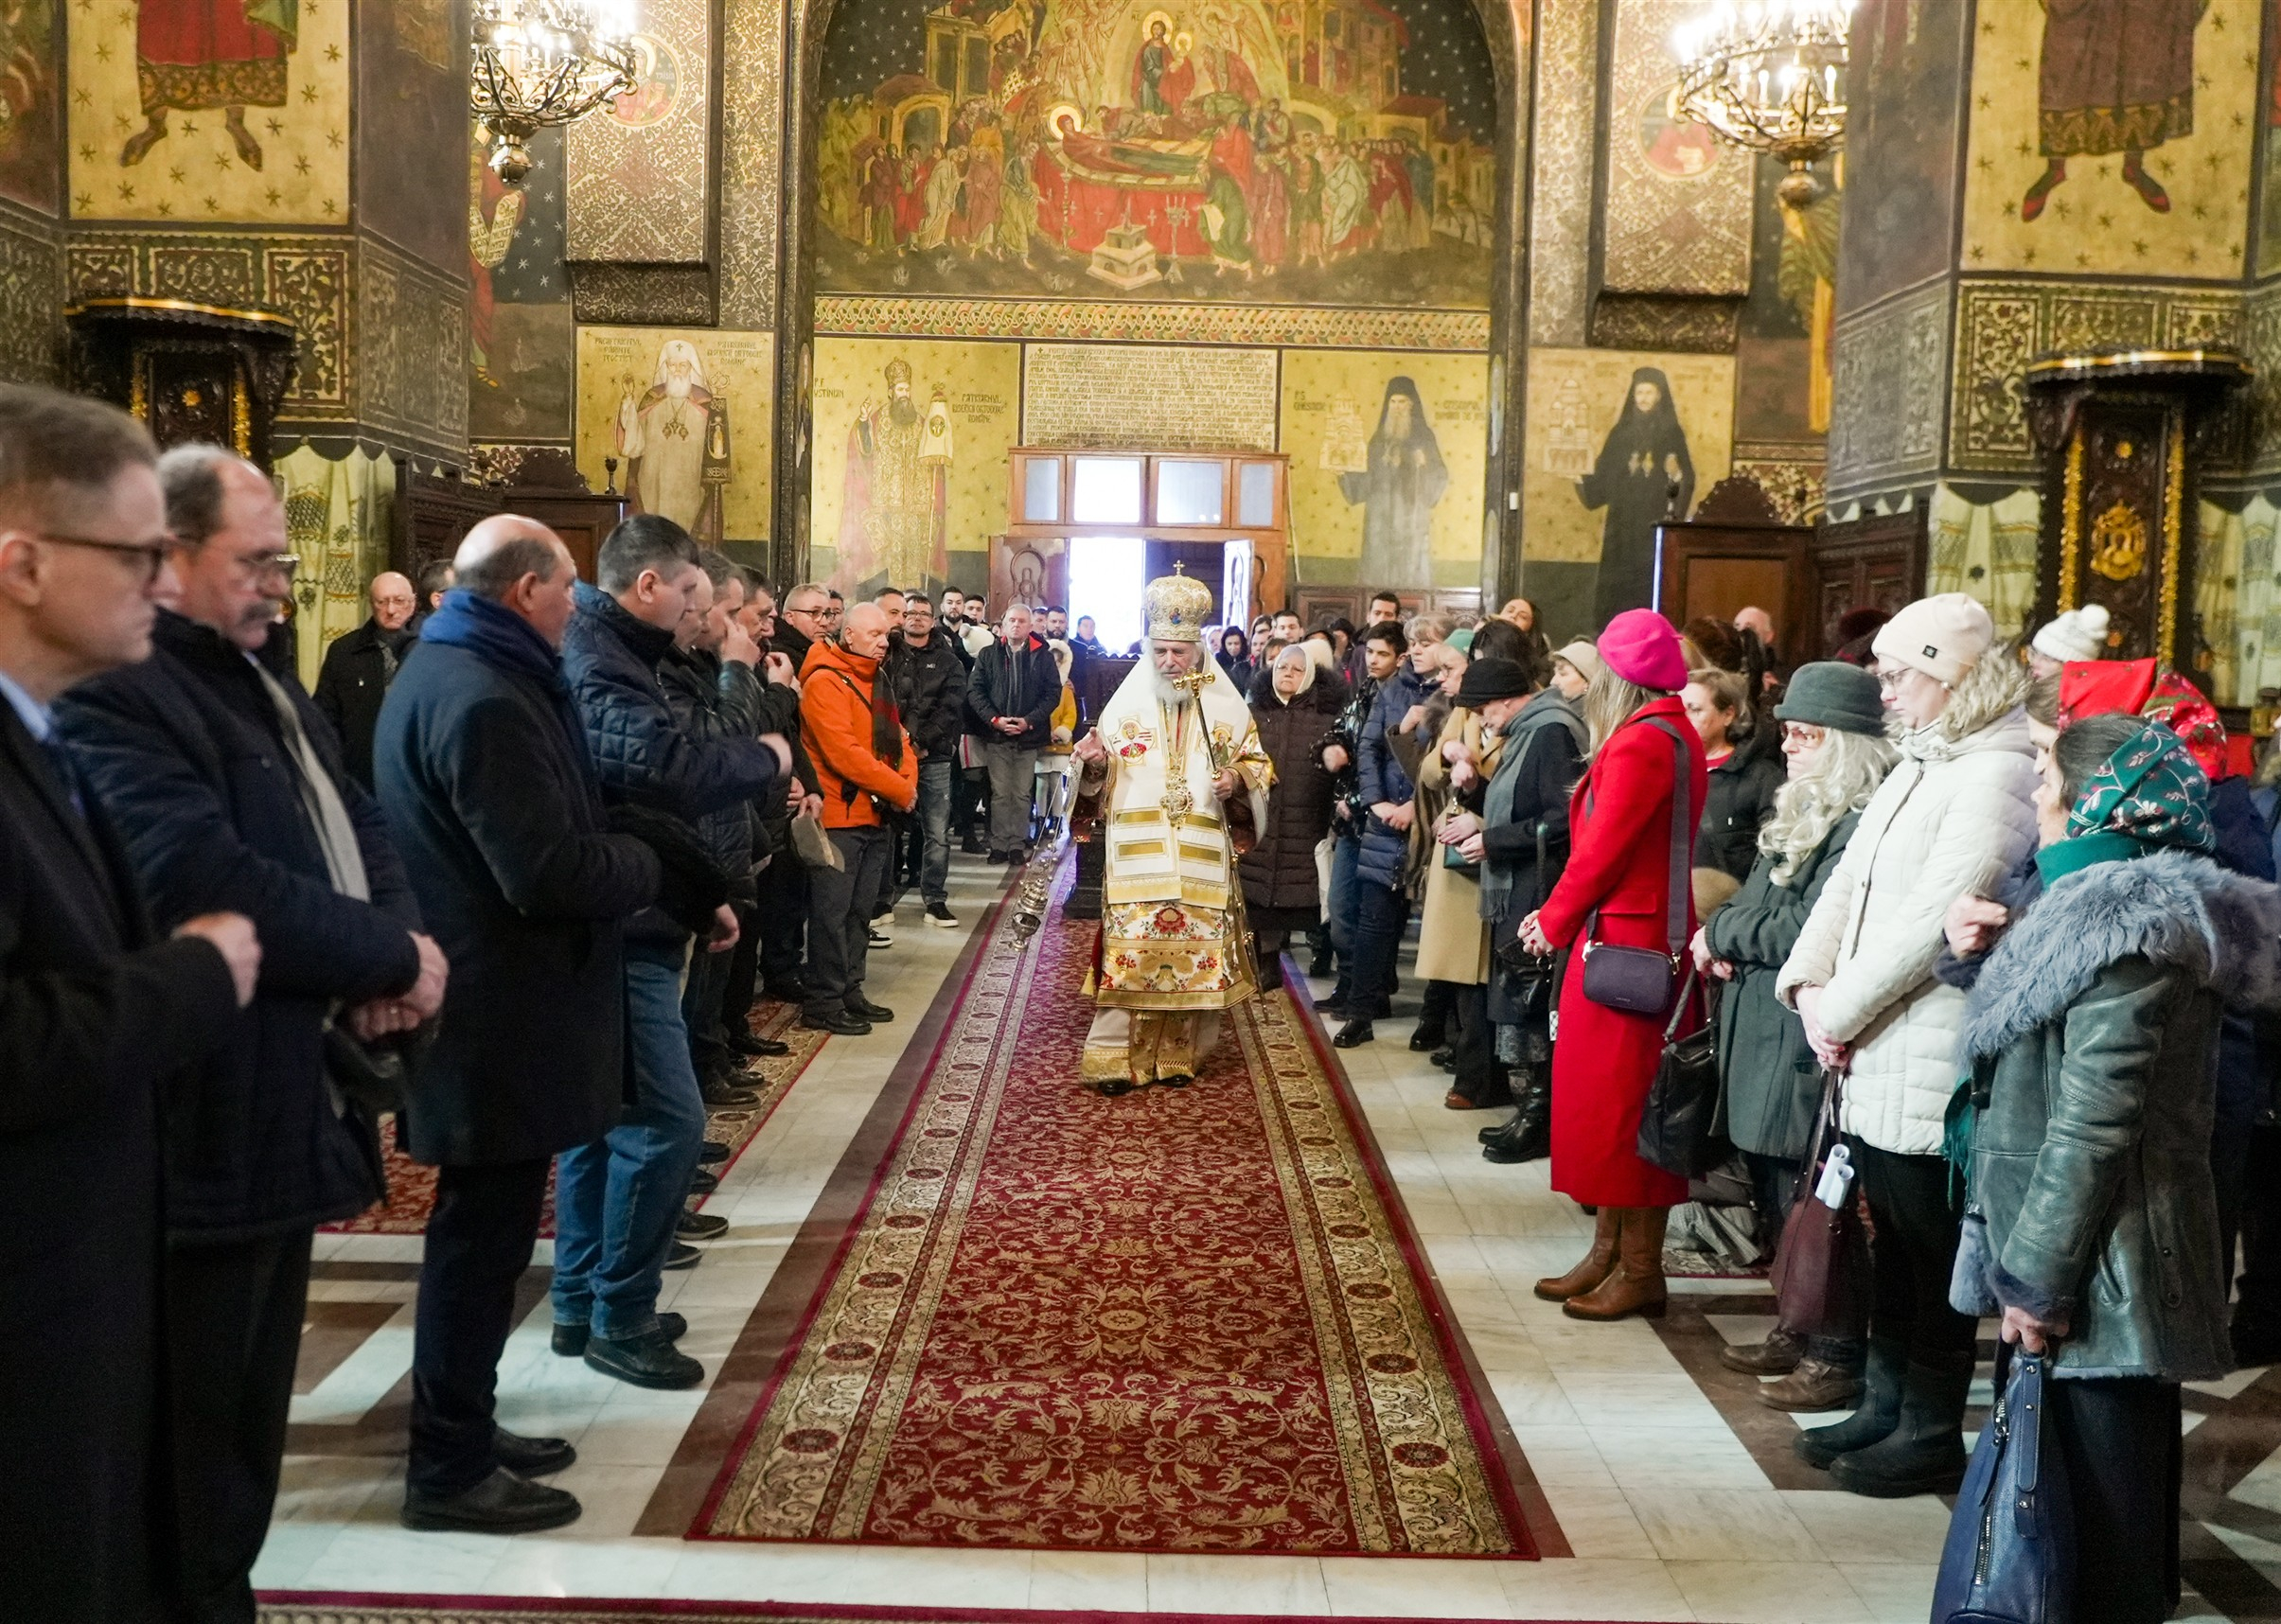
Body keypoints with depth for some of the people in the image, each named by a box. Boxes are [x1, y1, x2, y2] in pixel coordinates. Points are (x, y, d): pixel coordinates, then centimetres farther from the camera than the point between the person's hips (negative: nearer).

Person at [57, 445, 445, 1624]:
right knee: (194, 1435, 4)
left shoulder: (268, 695, 16)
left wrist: (388, 961, -10)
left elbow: (360, 835, 12)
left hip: (288, 1118, 10)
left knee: (248, 1417, 20)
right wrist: (392, 959, -17)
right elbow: (209, 884, -29)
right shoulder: (112, 697, -17)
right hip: (204, 1139, -10)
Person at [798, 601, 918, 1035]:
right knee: (832, 911, -5)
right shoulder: (826, 682, -14)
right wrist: (899, 790, -17)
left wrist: (908, 782, -4)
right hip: (839, 815, -9)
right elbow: (843, 753, -21)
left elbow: (896, 737, 16)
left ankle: (850, 992, 23)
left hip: (875, 814, 9)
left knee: (860, 909, 14)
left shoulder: (877, 681, 16)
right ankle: (823, 1003, 1)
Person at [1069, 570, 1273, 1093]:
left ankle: (1178, 1056, 15)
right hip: (1135, 854, -1)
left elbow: (1258, 765, 13)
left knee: (1195, 957, 3)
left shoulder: (1226, 708, 7)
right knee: (1129, 953, -5)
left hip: (1201, 858, 1)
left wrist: (1238, 780, -9)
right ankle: (1114, 1057, 1)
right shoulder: (1127, 703, 5)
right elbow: (1097, 779, 7)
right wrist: (1094, 762, -15)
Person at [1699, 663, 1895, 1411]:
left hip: (1809, 1045, -10)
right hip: (1765, 1036, 10)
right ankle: (1799, 1332, 32)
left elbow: (1807, 928, -22)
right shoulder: (1802, 813, 15)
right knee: (1778, 1196, 18)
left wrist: (1722, 933, -7)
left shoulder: (1866, 827, -17)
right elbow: (1756, 903, 20)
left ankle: (1837, 1357, 11)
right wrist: (1726, 941, -2)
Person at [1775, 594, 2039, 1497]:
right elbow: (1849, 883, 13)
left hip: (1930, 1064, -9)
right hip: (1875, 1053, 9)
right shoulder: (1919, 766, 15)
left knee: (1931, 1252, 3)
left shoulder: (1997, 775, -15)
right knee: (1892, 1242, 18)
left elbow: (1933, 916, -21)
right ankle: (1886, 1406, 30)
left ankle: (1931, 1433, 16)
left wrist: (1843, 1009, -15)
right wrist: (1808, 986, 0)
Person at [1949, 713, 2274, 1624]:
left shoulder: (2124, 933, -19)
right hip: (2102, 1269, 10)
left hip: (2097, 1275, -10)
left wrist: (2036, 1278, -19)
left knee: (2095, 1509, 0)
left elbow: (2093, 1128, -22)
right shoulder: (2111, 909, 13)